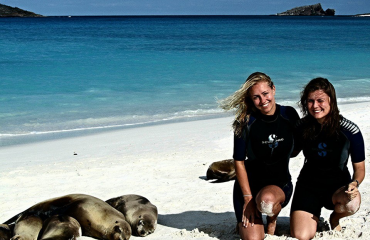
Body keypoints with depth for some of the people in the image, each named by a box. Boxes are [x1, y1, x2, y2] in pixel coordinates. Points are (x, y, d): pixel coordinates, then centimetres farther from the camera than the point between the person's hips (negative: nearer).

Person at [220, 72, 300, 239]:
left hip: (281, 183, 1)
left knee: (266, 201, -36)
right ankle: (244, 221, 23)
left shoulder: (289, 115, -5)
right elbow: (239, 162, -8)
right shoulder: (245, 122, -12)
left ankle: (272, 218, 1)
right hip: (250, 182, 0)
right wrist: (248, 198, -12)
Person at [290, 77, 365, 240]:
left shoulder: (350, 131, -12)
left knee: (352, 203, -36)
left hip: (338, 186, 0)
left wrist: (355, 184, -25)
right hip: (308, 185, 0)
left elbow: (359, 168, -5)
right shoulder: (301, 127, -7)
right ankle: (313, 219, 20)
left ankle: (335, 218, 3)